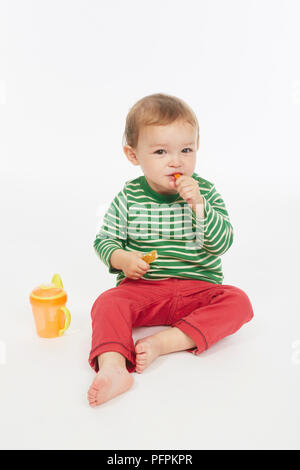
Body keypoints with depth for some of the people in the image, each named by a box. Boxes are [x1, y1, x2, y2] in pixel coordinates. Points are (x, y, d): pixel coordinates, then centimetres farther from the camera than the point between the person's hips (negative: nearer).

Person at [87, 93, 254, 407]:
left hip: (198, 288, 1)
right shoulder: (128, 198, -1)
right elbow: (104, 239, 5)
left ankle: (161, 342, -29)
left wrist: (198, 205, -22)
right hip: (141, 287, 0)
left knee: (237, 302, -25)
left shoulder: (205, 193, -1)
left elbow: (222, 243, -8)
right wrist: (121, 258, -17)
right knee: (107, 304, -26)